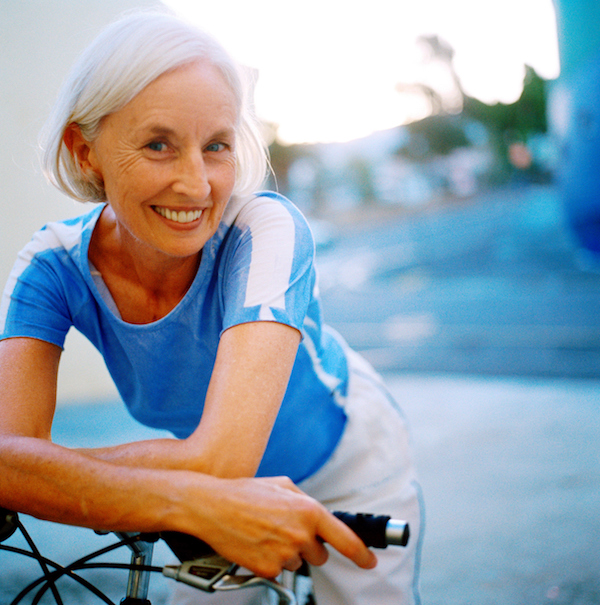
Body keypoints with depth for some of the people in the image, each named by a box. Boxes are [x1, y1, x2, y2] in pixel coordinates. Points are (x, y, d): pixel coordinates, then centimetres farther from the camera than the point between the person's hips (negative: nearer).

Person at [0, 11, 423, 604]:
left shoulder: (265, 230, -35)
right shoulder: (53, 265, -23)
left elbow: (218, 458, -44)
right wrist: (193, 502, -51)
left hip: (347, 464, -2)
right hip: (224, 491, 3)